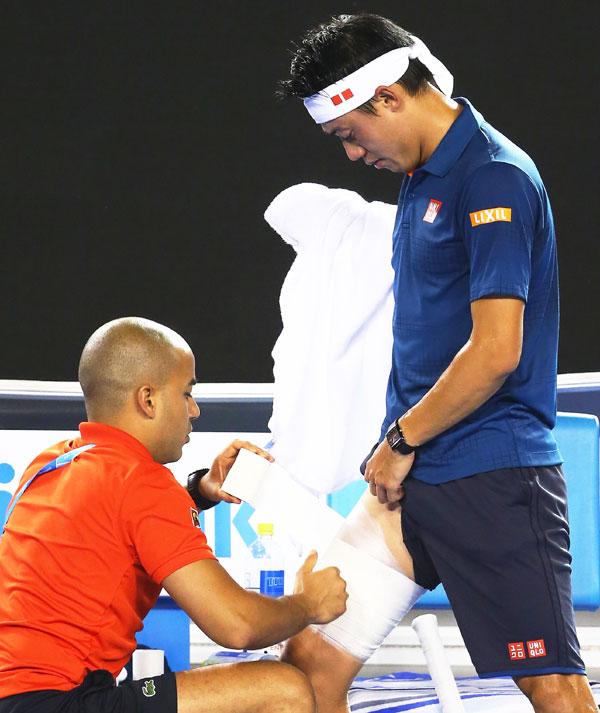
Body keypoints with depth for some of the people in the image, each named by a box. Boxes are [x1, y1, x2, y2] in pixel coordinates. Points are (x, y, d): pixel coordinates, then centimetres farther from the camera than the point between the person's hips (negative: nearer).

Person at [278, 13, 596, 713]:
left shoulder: (494, 177, -14)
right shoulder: (422, 178, 15)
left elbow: (496, 351, -20)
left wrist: (403, 440, -10)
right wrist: (395, 444, 15)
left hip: (491, 480, -9)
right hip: (410, 478, 9)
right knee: (310, 656, 5)